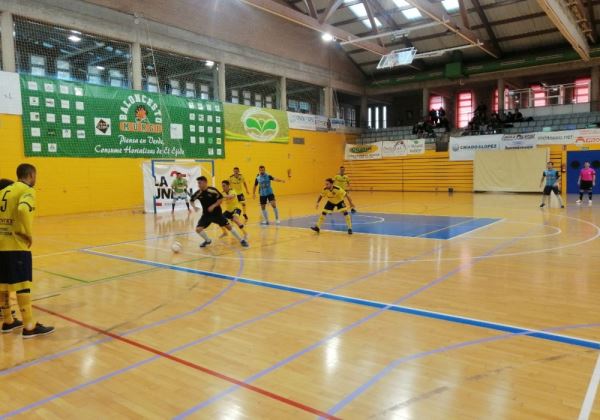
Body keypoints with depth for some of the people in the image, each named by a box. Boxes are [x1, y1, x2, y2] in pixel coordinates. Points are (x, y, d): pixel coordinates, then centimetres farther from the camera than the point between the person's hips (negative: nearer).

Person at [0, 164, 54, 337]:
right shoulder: (27, 190, -9)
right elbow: (23, 209, -29)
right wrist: (29, 233, -18)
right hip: (17, 245, -8)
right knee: (22, 284, -5)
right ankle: (29, 326, -1)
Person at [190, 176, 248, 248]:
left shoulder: (212, 190, -19)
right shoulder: (198, 193, -9)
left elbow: (221, 199, -13)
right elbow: (192, 200, 7)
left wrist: (213, 206, -24)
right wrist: (194, 206, -13)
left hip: (217, 213, -3)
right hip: (206, 214, 3)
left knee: (228, 226, 0)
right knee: (198, 229, -12)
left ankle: (242, 240, 15)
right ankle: (208, 241, 17)